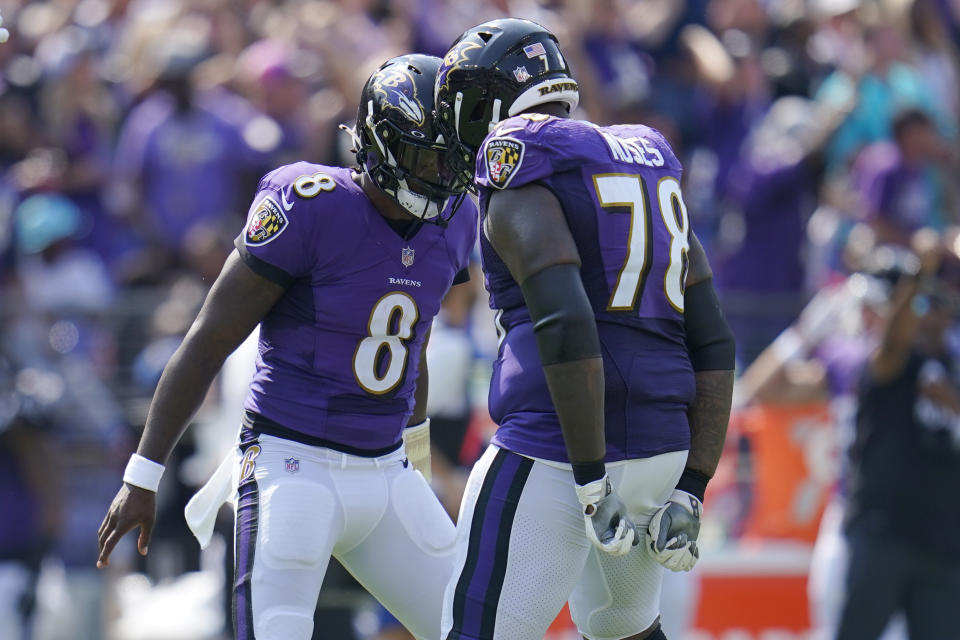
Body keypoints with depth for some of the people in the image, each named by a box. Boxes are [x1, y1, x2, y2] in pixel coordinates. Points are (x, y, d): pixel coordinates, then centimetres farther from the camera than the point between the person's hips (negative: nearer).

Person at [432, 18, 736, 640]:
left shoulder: (520, 183, -8)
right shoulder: (651, 167, 16)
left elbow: (566, 326, -23)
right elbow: (714, 343, 13)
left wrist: (591, 482, -21)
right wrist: (690, 490, 11)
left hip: (557, 450, -8)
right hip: (660, 445, 8)